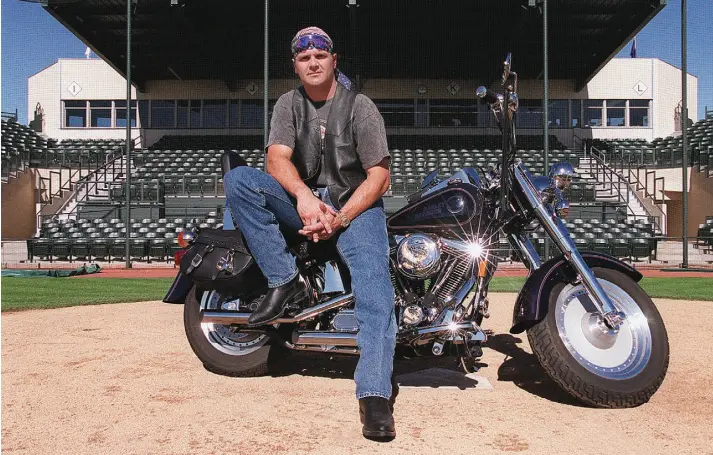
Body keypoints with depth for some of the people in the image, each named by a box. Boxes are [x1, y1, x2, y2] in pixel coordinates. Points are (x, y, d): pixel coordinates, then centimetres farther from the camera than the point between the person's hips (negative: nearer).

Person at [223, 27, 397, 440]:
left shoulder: (360, 106, -1)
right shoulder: (289, 105, 9)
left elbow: (379, 176, -8)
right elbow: (277, 158, -9)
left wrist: (339, 219, -21)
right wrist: (304, 196, -31)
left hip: (356, 205, -3)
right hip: (303, 203, 3)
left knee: (374, 281, -29)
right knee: (238, 179, -19)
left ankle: (376, 396, -34)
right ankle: (286, 282, -20)